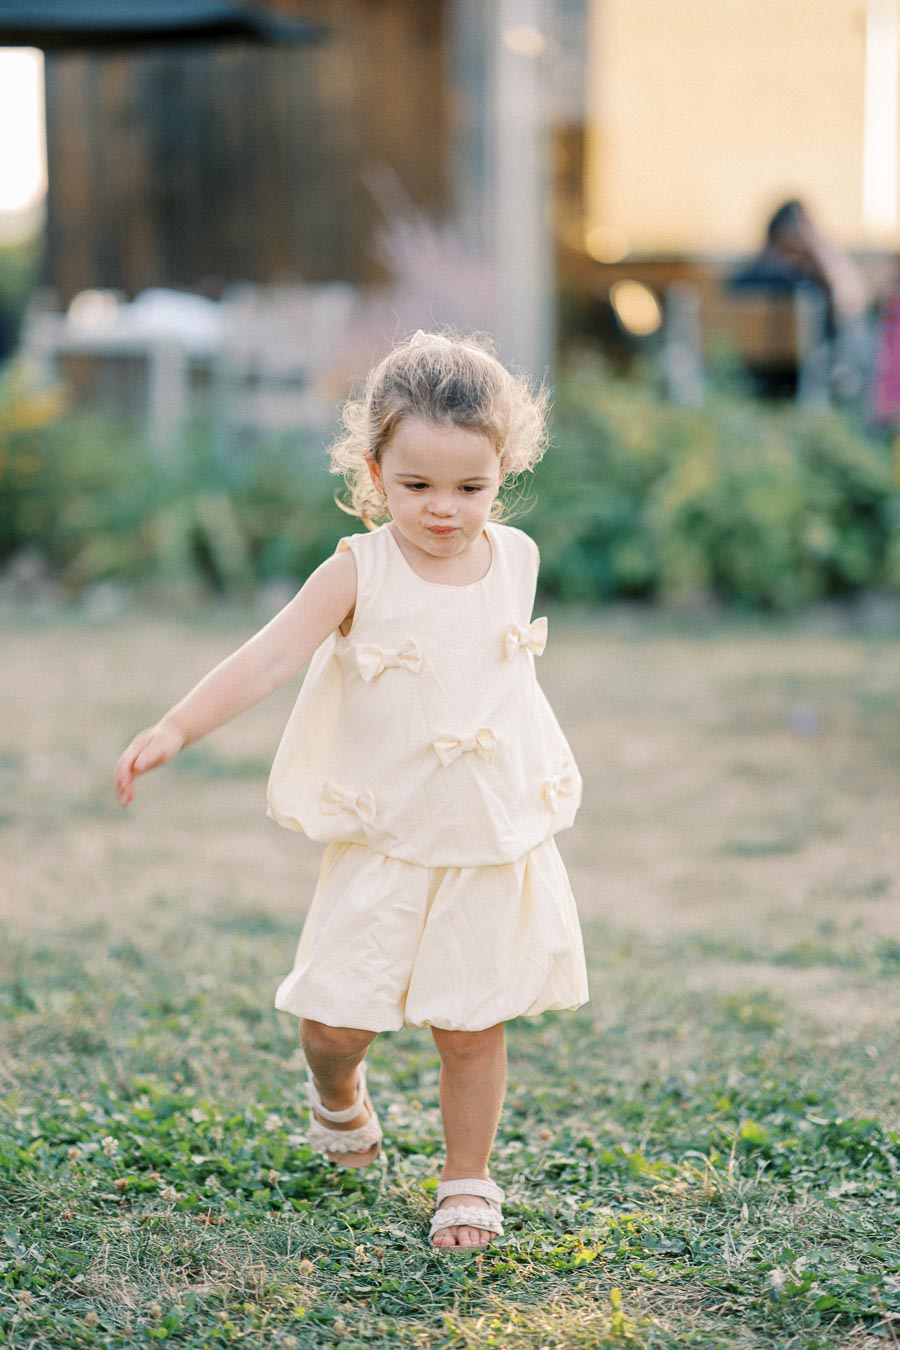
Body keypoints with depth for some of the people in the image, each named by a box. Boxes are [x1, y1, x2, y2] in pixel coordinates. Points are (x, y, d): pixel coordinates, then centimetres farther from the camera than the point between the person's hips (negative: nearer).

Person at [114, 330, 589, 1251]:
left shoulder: (516, 558, 1)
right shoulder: (358, 573, -11)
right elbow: (268, 658, -21)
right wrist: (176, 729, -35)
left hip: (494, 842, 2)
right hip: (383, 842, -2)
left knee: (472, 1026, 6)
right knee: (333, 1016, -1)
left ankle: (468, 1184, 26)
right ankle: (337, 1095, 34)